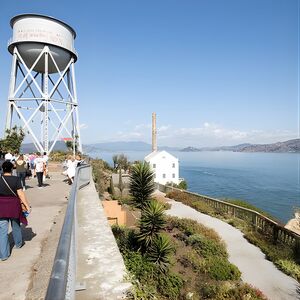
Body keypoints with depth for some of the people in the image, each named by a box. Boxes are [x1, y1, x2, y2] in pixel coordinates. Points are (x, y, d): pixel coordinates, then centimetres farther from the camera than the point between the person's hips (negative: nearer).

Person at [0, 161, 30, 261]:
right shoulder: (16, 179, -12)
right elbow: (20, 194, -14)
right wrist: (27, 205, -8)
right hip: (14, 206, -1)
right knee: (16, 226, 21)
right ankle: (18, 243, 43)